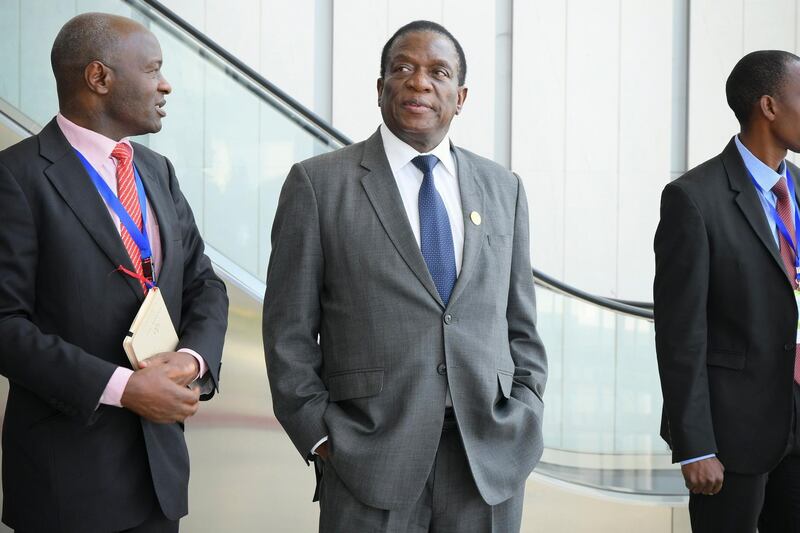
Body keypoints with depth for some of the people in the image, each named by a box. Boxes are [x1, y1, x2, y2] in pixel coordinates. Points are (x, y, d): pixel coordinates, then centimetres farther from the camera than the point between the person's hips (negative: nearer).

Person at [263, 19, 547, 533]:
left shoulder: (503, 188, 10)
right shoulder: (318, 183, 0)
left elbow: (520, 322, 13)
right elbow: (290, 329, 0)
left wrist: (526, 417, 3)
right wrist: (319, 435, -6)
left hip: (492, 456, 3)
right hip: (371, 456, -3)